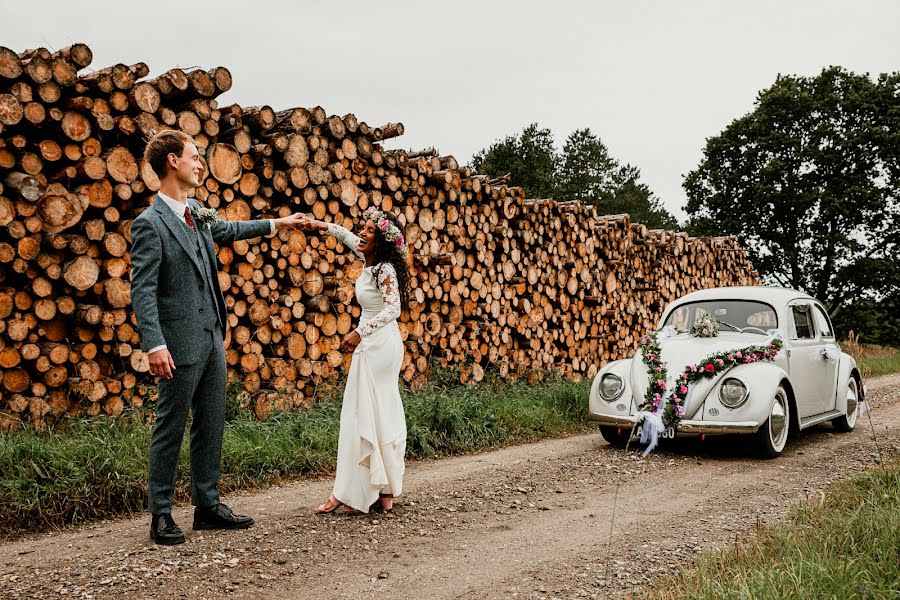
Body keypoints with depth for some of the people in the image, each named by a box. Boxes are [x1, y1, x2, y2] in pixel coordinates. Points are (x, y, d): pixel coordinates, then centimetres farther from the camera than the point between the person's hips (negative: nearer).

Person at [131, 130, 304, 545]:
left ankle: (207, 506, 23)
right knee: (170, 429, 1)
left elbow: (226, 230, 34)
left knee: (211, 425, 12)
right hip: (181, 343, -8)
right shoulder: (150, 224, -12)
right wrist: (154, 345, -25)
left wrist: (274, 224, 42)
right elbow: (142, 291, -17)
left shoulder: (198, 214, 12)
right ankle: (161, 516, 13)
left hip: (212, 339, 8)